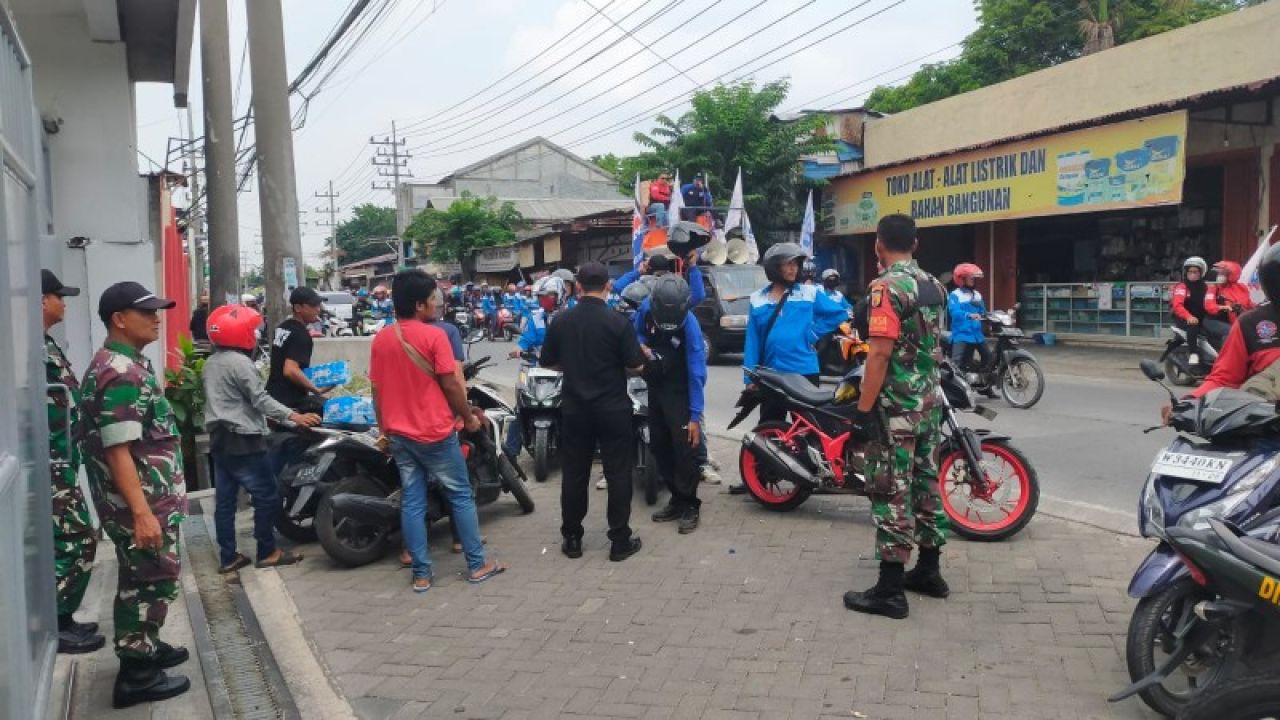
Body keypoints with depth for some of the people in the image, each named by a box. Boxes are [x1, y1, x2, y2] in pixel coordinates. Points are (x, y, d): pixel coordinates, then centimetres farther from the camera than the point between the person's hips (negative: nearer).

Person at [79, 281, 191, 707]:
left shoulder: (128, 364, 12)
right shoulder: (120, 373, -21)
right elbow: (117, 450, -27)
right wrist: (142, 513, -30)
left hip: (151, 497, 10)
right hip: (140, 502, -10)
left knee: (142, 580, 21)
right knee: (150, 581, -1)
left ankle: (144, 648, 36)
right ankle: (136, 675, 9)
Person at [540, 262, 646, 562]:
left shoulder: (560, 321, -2)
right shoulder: (618, 322, -13)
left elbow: (549, 362, 7)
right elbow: (635, 367, -10)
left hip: (574, 409, 3)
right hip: (613, 409, -3)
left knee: (574, 473, 11)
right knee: (618, 473, 5)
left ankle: (571, 539, 19)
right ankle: (620, 541, 9)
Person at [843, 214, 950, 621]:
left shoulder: (886, 287, -16)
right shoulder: (934, 286, 10)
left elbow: (881, 353, -21)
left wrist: (864, 407, -17)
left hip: (896, 406, -8)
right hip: (930, 402, 8)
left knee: (891, 493, -4)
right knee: (925, 483, 16)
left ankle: (890, 590, 1)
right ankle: (929, 571, 26)